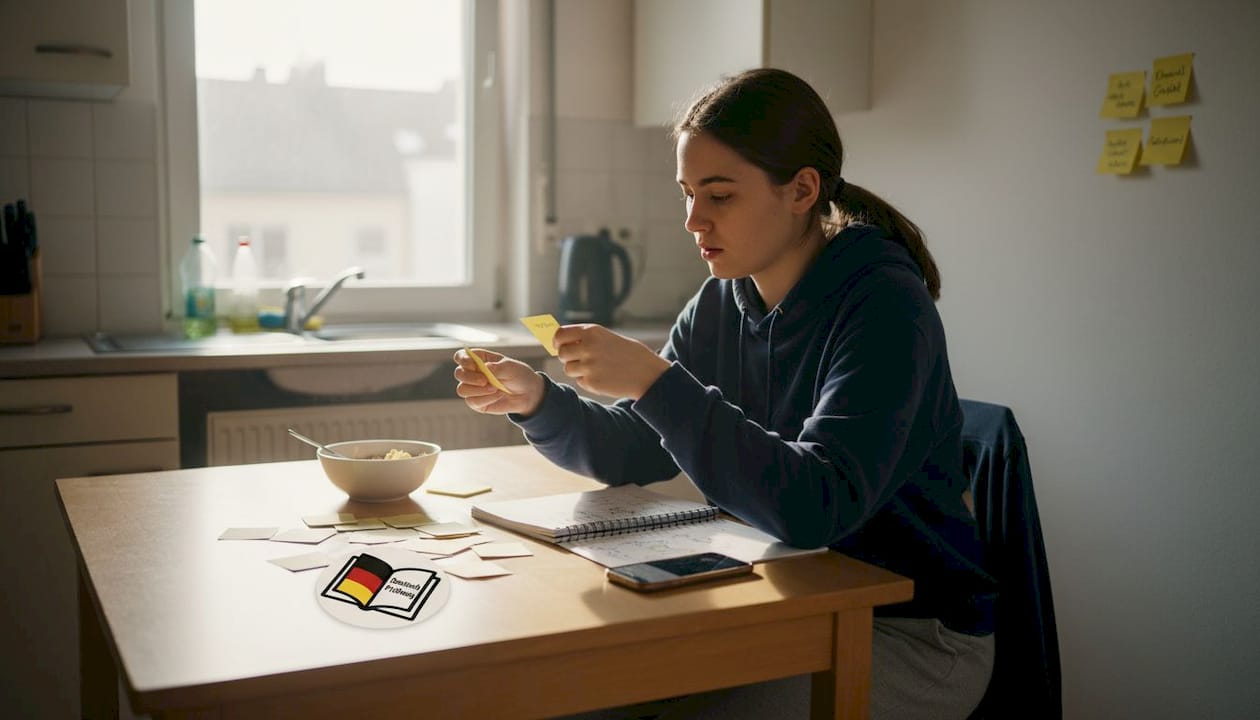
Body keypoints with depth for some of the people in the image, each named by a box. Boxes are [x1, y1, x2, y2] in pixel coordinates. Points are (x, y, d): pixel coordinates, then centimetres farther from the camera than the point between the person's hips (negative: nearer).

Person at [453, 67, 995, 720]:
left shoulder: (884, 305, -21)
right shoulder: (722, 303, 2)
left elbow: (819, 507, -33)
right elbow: (635, 454, 6)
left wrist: (655, 381, -34)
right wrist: (535, 401, -12)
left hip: (911, 635, -6)